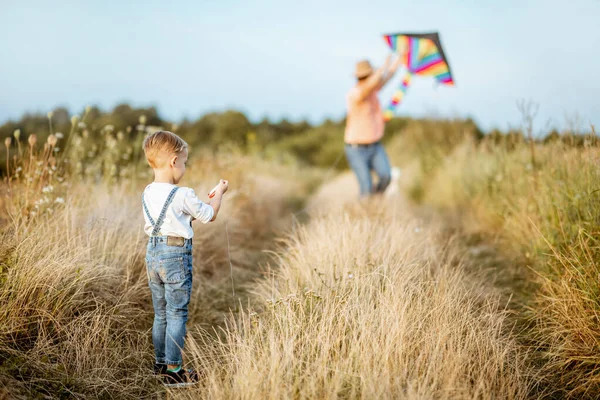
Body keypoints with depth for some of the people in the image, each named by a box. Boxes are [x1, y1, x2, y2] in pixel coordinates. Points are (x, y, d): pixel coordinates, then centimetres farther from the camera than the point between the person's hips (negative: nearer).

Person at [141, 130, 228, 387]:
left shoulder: (147, 193, 5)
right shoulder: (183, 195, -16)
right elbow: (210, 216, -3)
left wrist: (199, 203, 22)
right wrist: (219, 193, 13)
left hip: (153, 254, 7)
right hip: (176, 255, -7)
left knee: (160, 314, 17)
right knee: (177, 315, 2)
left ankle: (161, 363, 28)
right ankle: (173, 370, 6)